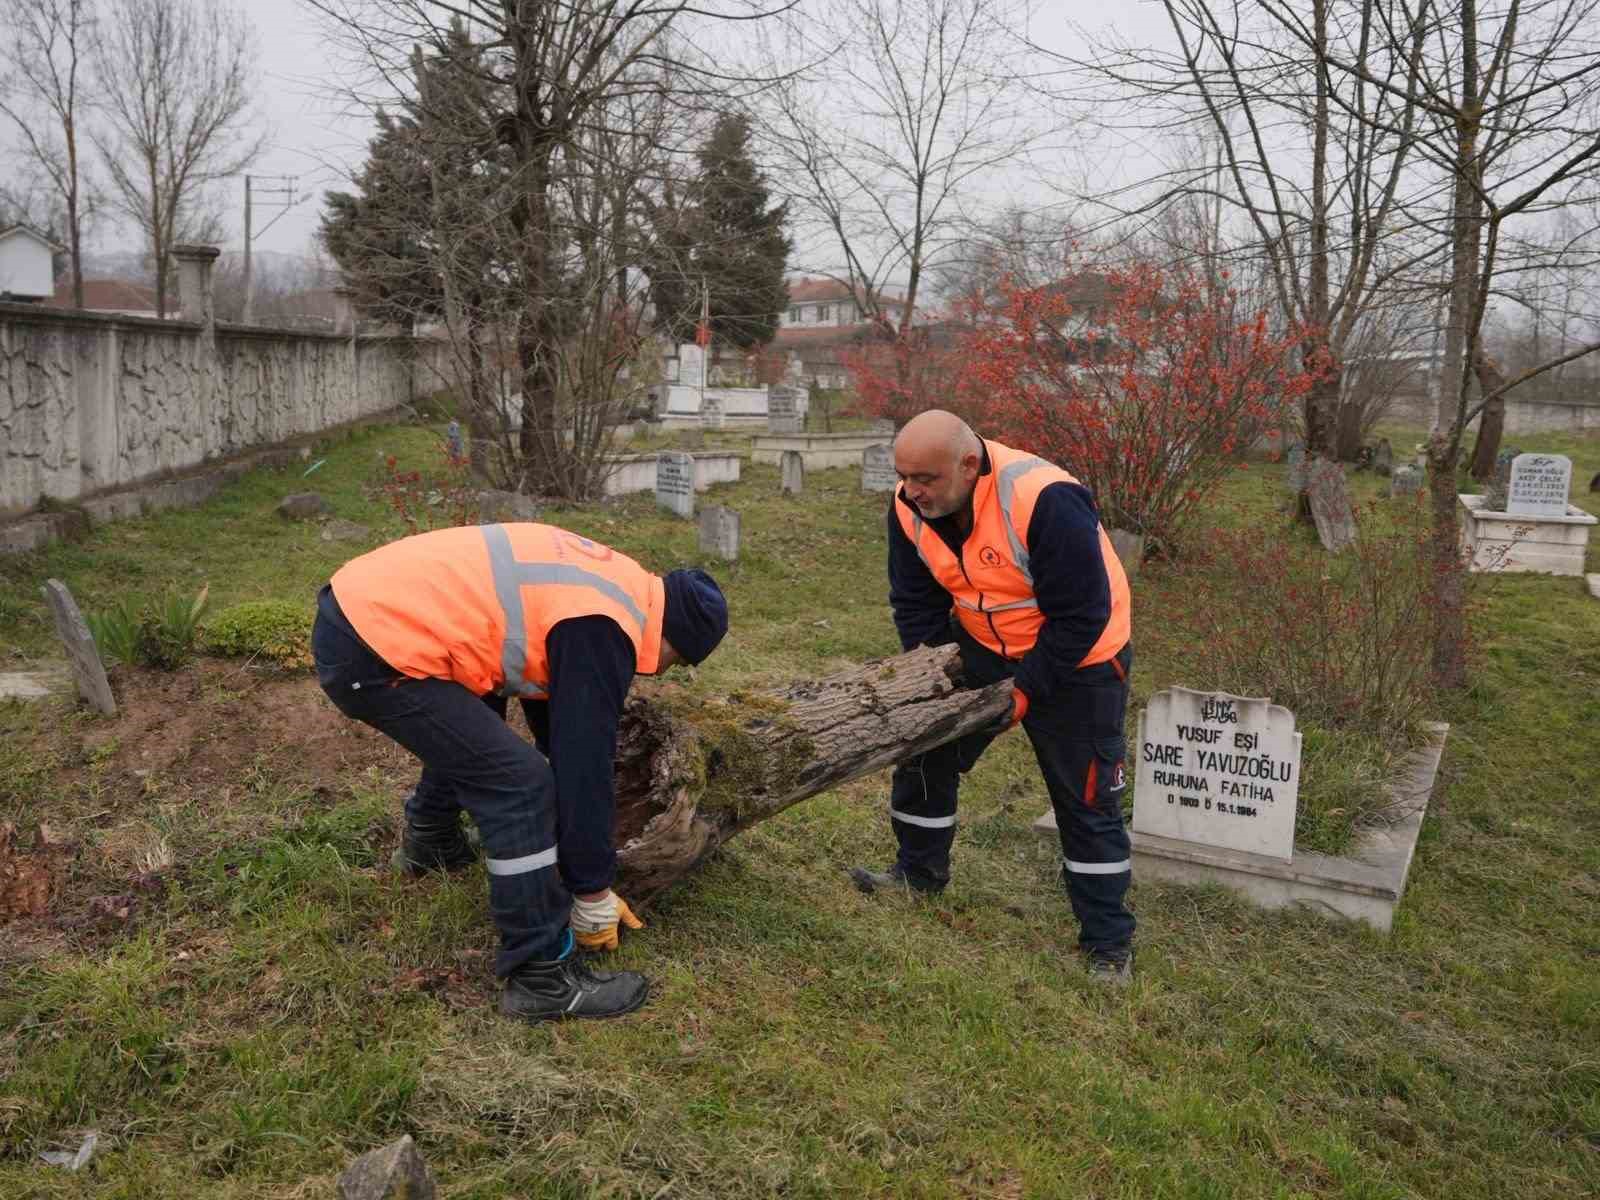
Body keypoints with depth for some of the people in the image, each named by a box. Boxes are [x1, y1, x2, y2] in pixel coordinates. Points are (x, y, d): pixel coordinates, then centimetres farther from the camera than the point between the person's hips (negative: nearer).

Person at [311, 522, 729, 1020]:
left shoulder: (611, 583, 16)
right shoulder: (601, 629, -12)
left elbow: (560, 730, 28)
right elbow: (584, 763, -9)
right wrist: (594, 896, 2)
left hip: (360, 603, 10)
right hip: (372, 654, -10)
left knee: (471, 730, 33)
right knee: (518, 786, -8)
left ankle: (429, 844, 53)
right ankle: (541, 977, 1)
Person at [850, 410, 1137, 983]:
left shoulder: (1046, 503, -34)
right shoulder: (910, 508, -14)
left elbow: (1080, 617, -28)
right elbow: (916, 605, -3)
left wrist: (1025, 690, -23)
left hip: (1075, 661, -6)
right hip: (981, 650, 6)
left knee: (1086, 801, 0)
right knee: (922, 743, 5)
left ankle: (1108, 943, 14)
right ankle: (919, 872, 28)